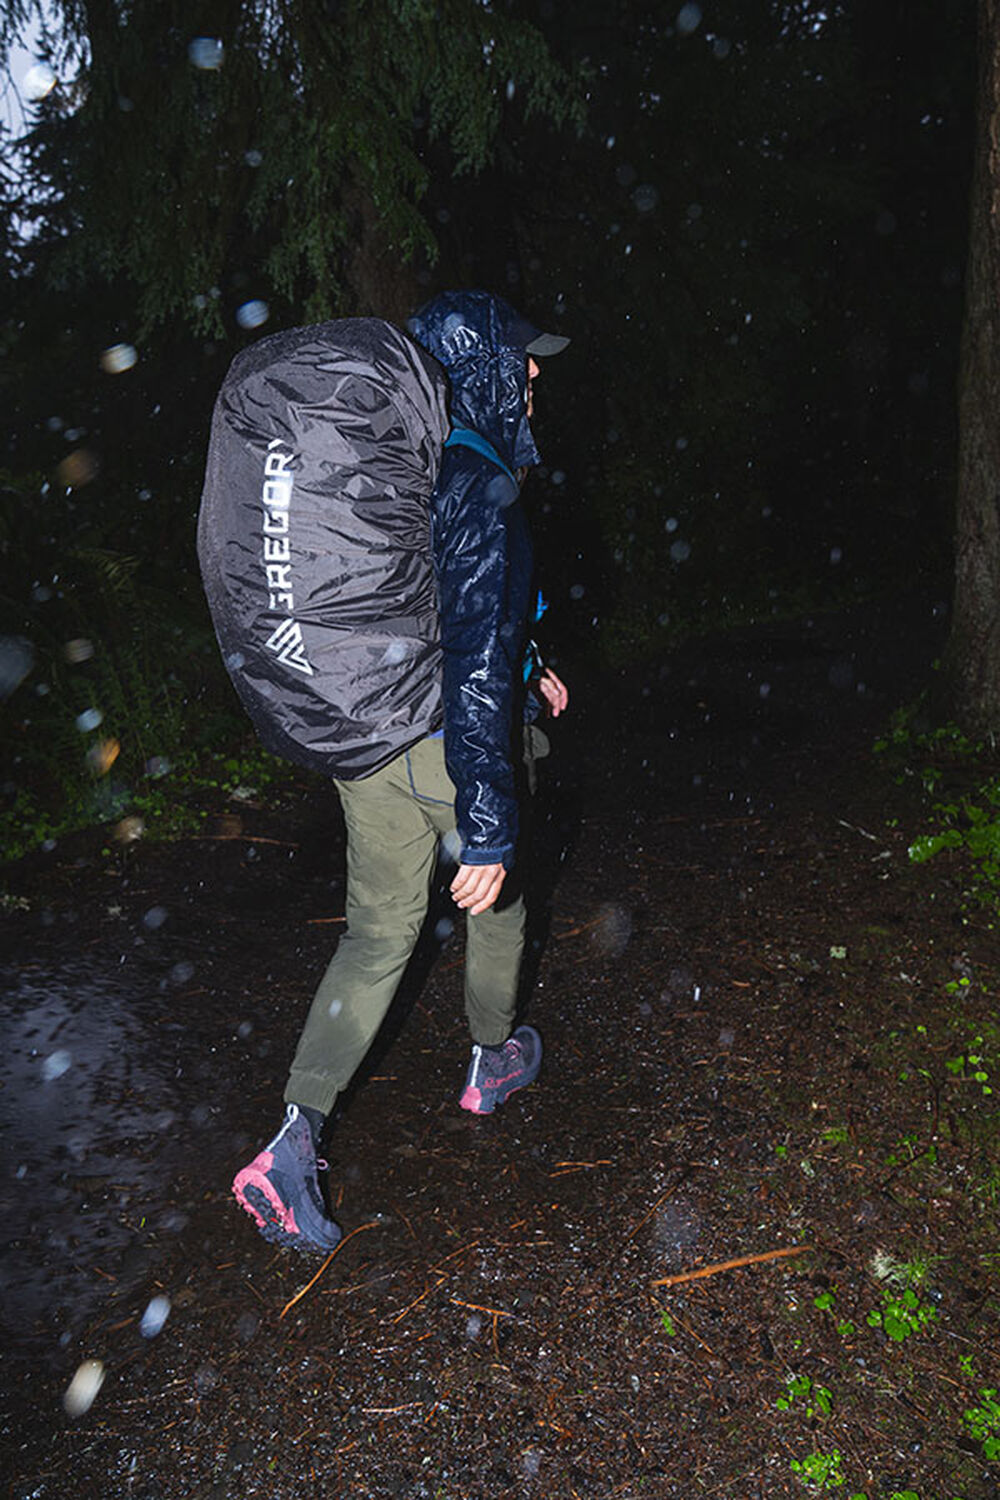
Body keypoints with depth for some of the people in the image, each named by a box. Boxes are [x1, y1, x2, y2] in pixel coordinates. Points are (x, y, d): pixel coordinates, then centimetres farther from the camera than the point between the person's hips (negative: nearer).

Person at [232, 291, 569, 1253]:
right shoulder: (480, 487, -20)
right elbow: (478, 664, -27)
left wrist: (523, 674, 28)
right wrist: (488, 830, -26)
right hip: (448, 746, -6)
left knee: (378, 933, 14)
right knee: (495, 895, 22)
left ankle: (295, 1141, 9)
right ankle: (494, 1060, 44)